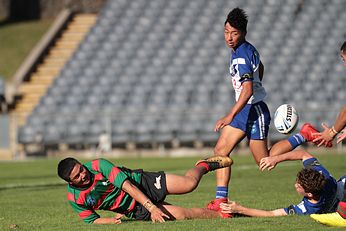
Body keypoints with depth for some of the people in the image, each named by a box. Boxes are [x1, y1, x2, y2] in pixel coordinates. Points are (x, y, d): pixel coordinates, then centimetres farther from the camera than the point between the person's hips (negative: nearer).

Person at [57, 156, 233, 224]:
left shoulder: (98, 165, -20)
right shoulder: (74, 198, -13)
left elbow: (128, 185, -23)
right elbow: (91, 220, 0)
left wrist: (152, 207, -29)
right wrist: (112, 220, -22)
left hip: (142, 184, -1)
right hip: (137, 210, 1)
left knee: (189, 183, -13)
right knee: (183, 215, -12)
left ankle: (204, 166, 24)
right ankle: (220, 215, 11)